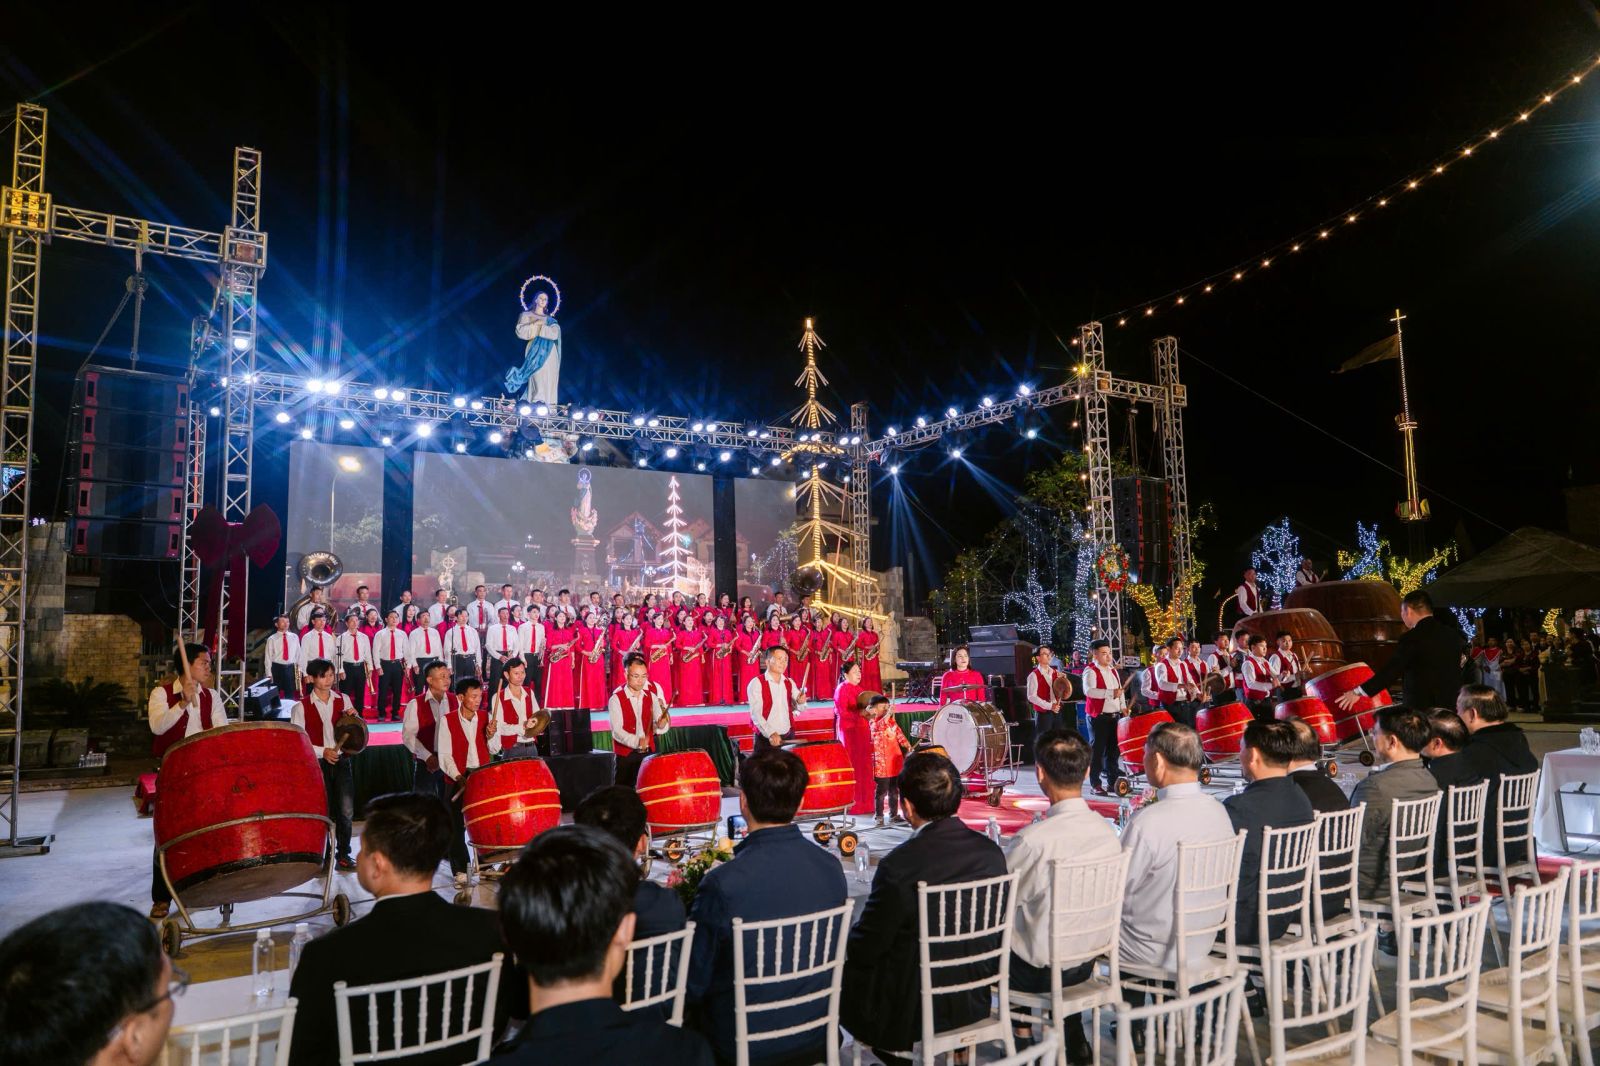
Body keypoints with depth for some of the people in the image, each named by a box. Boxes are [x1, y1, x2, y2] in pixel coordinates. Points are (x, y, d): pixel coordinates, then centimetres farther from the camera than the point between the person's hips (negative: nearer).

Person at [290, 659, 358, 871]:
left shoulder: (343, 699, 7)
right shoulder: (301, 707, -1)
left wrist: (353, 717, -9)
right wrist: (322, 752, -16)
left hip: (341, 761, 2)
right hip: (317, 764, -2)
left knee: (346, 810, 0)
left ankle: (343, 854, 15)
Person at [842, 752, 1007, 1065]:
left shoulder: (898, 866, -26)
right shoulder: (991, 852, -10)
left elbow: (864, 949, -16)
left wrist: (847, 945, 6)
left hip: (912, 1014, -5)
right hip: (973, 1003, 6)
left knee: (841, 971, 19)